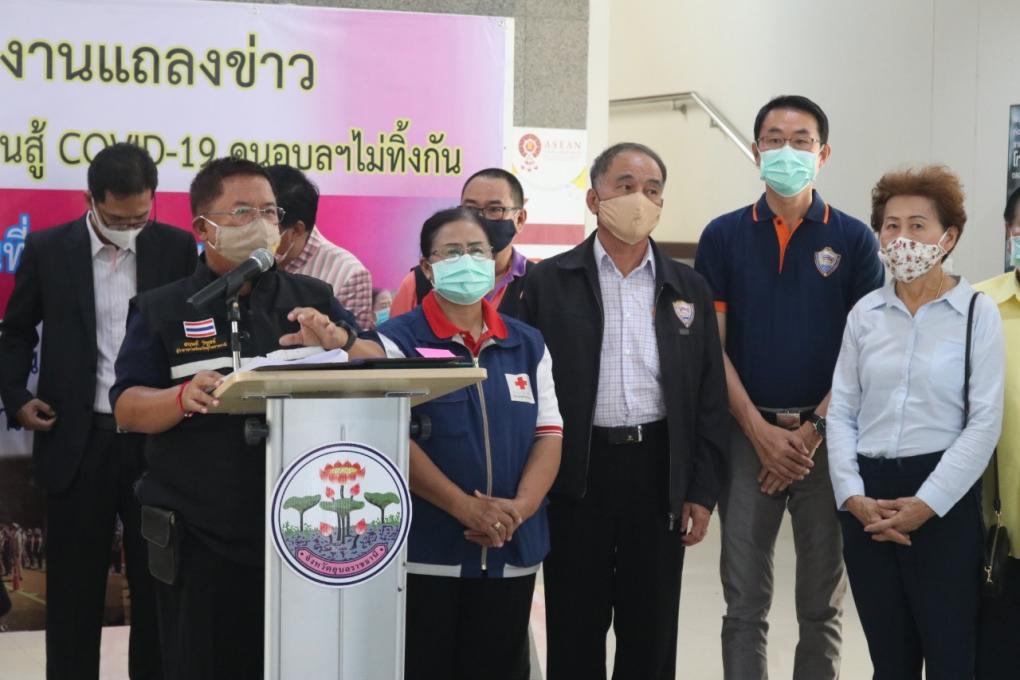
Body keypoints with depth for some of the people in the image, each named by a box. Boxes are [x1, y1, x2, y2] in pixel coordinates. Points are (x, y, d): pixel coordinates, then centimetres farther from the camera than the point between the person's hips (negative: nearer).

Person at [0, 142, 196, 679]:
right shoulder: (48, 249, 0)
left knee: (158, 578, 9)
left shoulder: (176, 248, 0)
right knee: (74, 582, 8)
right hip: (78, 439, 0)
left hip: (157, 437, 1)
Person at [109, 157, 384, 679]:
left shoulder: (313, 300, 10)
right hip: (199, 542, -2)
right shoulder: (161, 310, 3)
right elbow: (126, 408, -3)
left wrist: (339, 341, -18)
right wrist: (183, 397, -24)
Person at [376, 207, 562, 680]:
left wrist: (519, 508, -11)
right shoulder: (399, 341, -2)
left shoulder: (528, 345, 12)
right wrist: (466, 508, -18)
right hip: (427, 550, -4)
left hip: (512, 551, 4)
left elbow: (549, 434, 6)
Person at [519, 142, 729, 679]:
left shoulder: (688, 289, 10)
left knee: (652, 635, 8)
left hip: (661, 474, 2)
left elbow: (709, 399, 9)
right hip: (578, 474, -2)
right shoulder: (548, 283, 1)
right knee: (576, 634, 5)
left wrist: (702, 492, 4)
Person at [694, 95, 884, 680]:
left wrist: (812, 430, -10)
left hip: (826, 437, 0)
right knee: (745, 603, 4)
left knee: (823, 603, 7)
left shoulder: (853, 239, 2)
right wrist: (762, 432, -9)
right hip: (747, 434, 0)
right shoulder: (724, 236, 4)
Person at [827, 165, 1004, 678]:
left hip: (942, 503, -4)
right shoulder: (865, 313, 8)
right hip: (867, 501, 4)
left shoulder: (977, 312, -3)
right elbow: (841, 412, 7)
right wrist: (853, 497, -6)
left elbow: (984, 423, -8)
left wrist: (925, 504, -13)